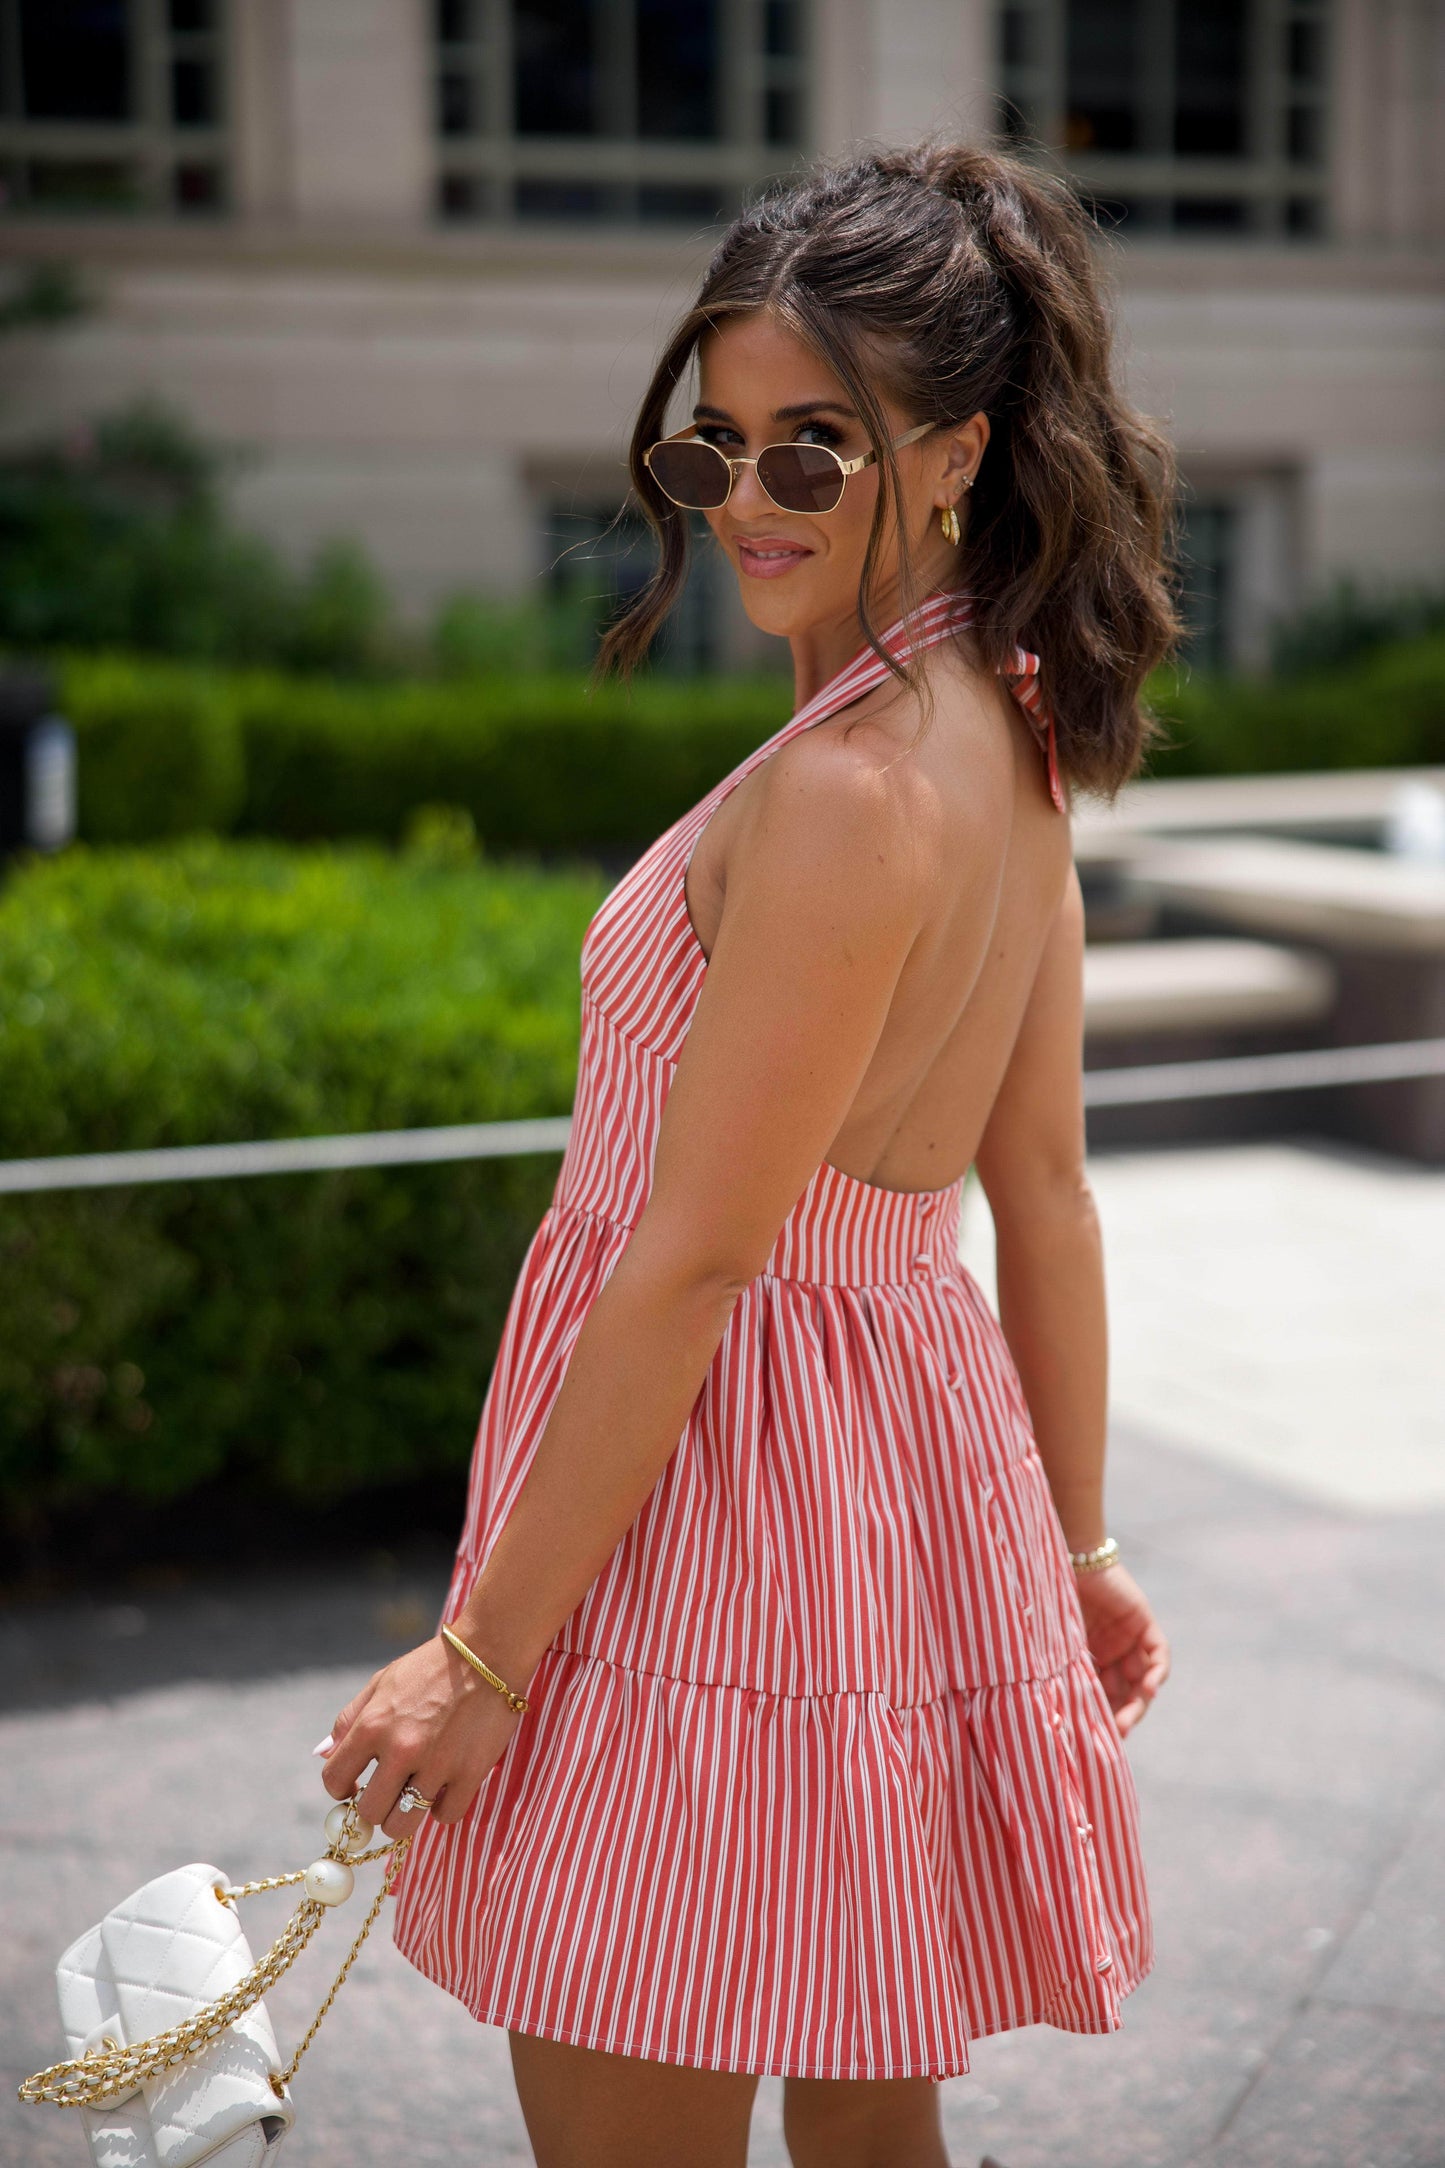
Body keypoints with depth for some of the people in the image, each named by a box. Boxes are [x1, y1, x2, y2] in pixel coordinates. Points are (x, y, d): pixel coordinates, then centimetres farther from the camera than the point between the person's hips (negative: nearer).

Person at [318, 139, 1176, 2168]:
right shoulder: (1008, 741, 5)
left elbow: (693, 1263, -22)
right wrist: (1069, 1547, 19)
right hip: (917, 1459, 9)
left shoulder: (848, 796, -23)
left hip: (729, 1509, -9)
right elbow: (1048, 1198, 11)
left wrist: (485, 1647, -15)